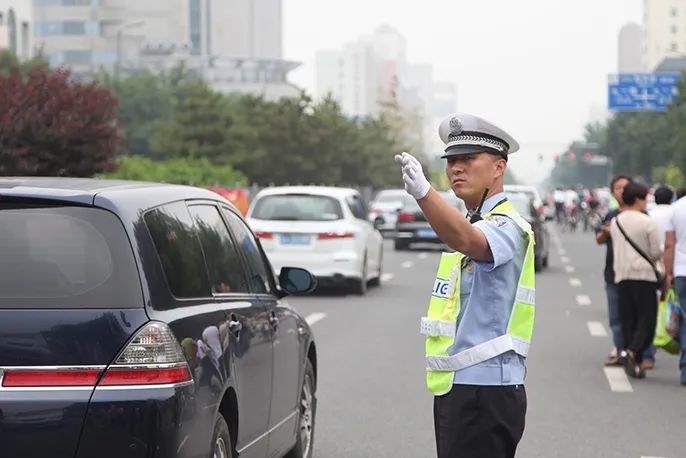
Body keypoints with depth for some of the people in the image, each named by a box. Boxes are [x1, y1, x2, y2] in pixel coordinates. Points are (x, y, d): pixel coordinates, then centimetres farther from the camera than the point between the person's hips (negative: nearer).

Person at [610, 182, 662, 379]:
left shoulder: (615, 222, 8)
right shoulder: (647, 222, -9)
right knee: (647, 318, -3)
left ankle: (633, 362, 8)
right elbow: (656, 252, -6)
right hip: (644, 274, -5)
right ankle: (634, 351, -25)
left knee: (628, 320, 9)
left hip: (622, 275, 5)